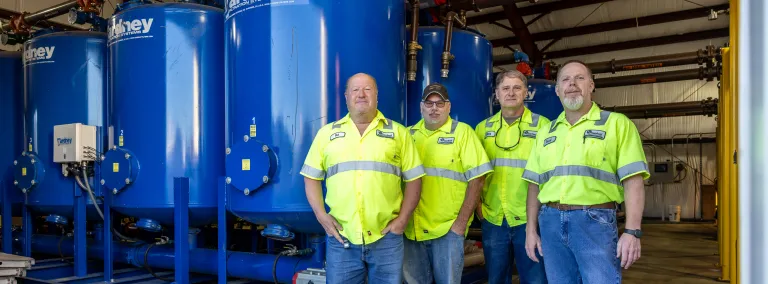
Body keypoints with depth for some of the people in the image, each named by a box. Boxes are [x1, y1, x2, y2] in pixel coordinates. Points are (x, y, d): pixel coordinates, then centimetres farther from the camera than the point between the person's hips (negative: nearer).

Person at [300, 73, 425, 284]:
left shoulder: (398, 132, 8)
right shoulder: (327, 133, 10)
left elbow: (413, 179, 6)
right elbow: (311, 177, 12)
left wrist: (403, 219, -4)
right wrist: (320, 215, -1)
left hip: (386, 237, 0)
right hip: (340, 238, 1)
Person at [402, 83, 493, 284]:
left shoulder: (462, 132, -3)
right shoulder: (410, 134, 9)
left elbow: (476, 179, -8)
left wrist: (461, 223, -12)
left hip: (448, 229, -4)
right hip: (412, 229, 4)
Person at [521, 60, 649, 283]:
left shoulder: (617, 124, 2)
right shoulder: (546, 132, 15)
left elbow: (633, 181, -5)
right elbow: (535, 184, 16)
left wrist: (632, 231, -13)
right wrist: (531, 228, 10)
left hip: (595, 221, -4)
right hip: (551, 222, 4)